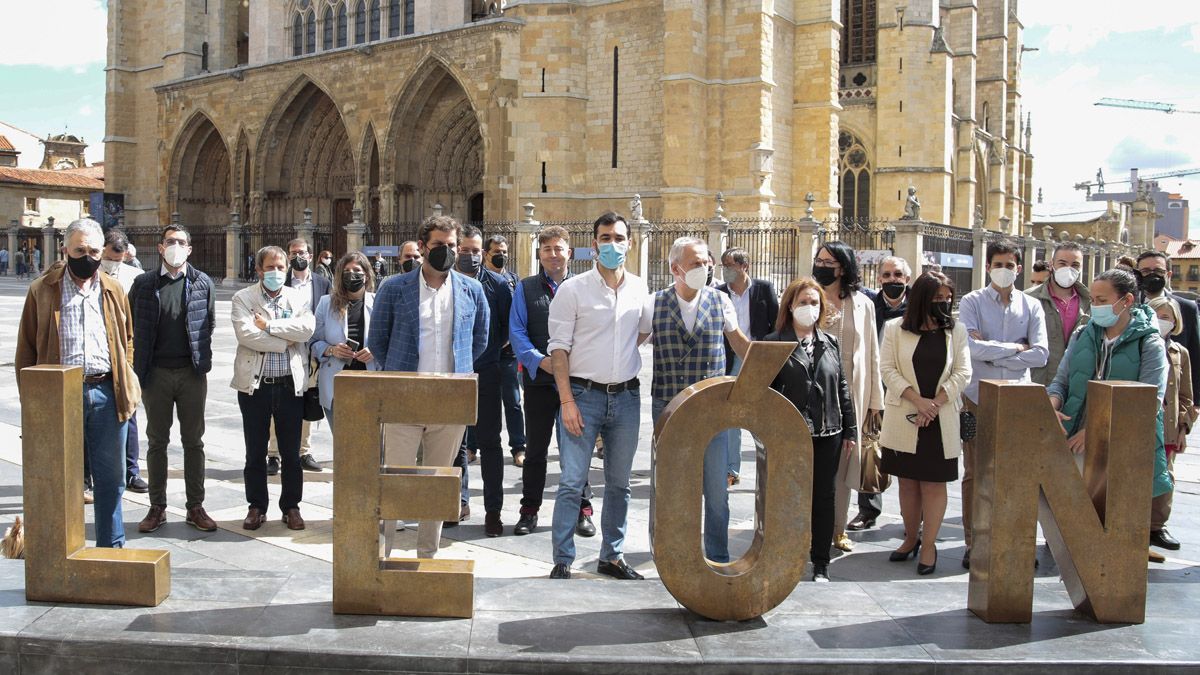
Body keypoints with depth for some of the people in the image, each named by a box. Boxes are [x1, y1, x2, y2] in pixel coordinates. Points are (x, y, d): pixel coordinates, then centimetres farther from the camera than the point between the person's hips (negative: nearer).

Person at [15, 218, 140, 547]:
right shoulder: (42, 291, 3)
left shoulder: (113, 291, 12)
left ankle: (112, 545, 21)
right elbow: (26, 350, 4)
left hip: (106, 393, 3)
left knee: (110, 476, 9)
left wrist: (124, 385, 10)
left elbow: (127, 340, 19)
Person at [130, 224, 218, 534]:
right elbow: (131, 326, 6)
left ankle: (195, 506, 14)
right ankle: (157, 507, 16)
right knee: (157, 441, 8)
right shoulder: (144, 284, 1)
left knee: (193, 441, 6)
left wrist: (202, 360, 5)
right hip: (156, 372, 0)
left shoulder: (202, 283, 3)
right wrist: (140, 366, 2)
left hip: (192, 372, 0)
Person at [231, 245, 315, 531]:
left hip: (290, 384, 1)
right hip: (255, 384, -1)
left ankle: (291, 507, 19)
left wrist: (269, 326, -13)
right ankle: (257, 507, 20)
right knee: (255, 452, 8)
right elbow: (245, 334, -15)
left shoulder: (299, 298, 7)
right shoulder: (243, 298, 2)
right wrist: (284, 342, -12)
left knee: (291, 452, 7)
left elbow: (307, 328, -12)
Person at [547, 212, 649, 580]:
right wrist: (567, 400, -13)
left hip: (627, 397, 4)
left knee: (619, 483, 12)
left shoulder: (640, 289, 8)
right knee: (572, 482, -5)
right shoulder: (573, 289, -4)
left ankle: (611, 556, 24)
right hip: (584, 394, -4)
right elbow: (559, 347, -7)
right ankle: (563, 560, 3)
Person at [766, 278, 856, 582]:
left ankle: (821, 564, 19)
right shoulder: (775, 343, -1)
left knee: (824, 498, 9)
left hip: (828, 433, 4)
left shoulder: (831, 343, 11)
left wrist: (850, 430, 10)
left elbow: (842, 388, 12)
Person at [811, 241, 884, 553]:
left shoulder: (862, 304, 6)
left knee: (843, 459, 7)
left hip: (850, 392, 1)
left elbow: (872, 354, 8)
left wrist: (875, 399, 7)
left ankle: (838, 528, 18)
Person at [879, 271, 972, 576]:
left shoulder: (956, 331, 6)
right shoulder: (895, 329, 2)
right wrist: (917, 400, -14)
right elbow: (887, 369, -4)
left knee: (934, 481, 1)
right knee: (908, 480, 7)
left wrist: (934, 404, -12)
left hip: (941, 421, 0)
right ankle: (911, 537, 20)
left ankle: (929, 544, 8)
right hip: (904, 419, 0)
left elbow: (962, 373, 0)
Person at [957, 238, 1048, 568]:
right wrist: (1016, 348, -6)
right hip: (978, 399, -1)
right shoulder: (972, 302, 1)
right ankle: (974, 543, 12)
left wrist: (992, 354, -10)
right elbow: (972, 347, -14)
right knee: (974, 474, 4)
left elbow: (1040, 354, -5)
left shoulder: (1031, 306, 7)